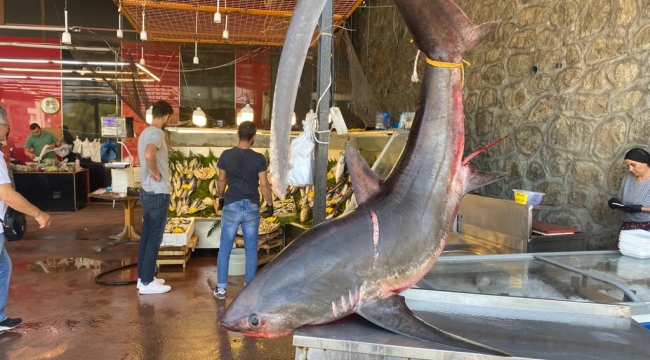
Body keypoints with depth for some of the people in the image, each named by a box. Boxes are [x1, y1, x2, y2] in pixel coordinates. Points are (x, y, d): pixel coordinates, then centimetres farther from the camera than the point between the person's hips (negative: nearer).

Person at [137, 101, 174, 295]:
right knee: (154, 238, -1)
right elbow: (149, 155, -37)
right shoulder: (157, 133, -18)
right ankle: (147, 283, 6)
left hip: (147, 191, 10)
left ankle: (143, 277, 24)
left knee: (146, 235, 15)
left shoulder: (145, 132, 13)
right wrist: (157, 174, -22)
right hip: (158, 193, -10)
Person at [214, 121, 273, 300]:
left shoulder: (226, 155, -2)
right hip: (252, 207, 0)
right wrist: (270, 204, 7)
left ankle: (221, 288, 13)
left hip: (231, 206, 1)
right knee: (251, 249, 10)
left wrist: (221, 197, 23)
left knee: (225, 248, 10)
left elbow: (221, 180, 7)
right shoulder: (258, 158, -7)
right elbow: (264, 185, -6)